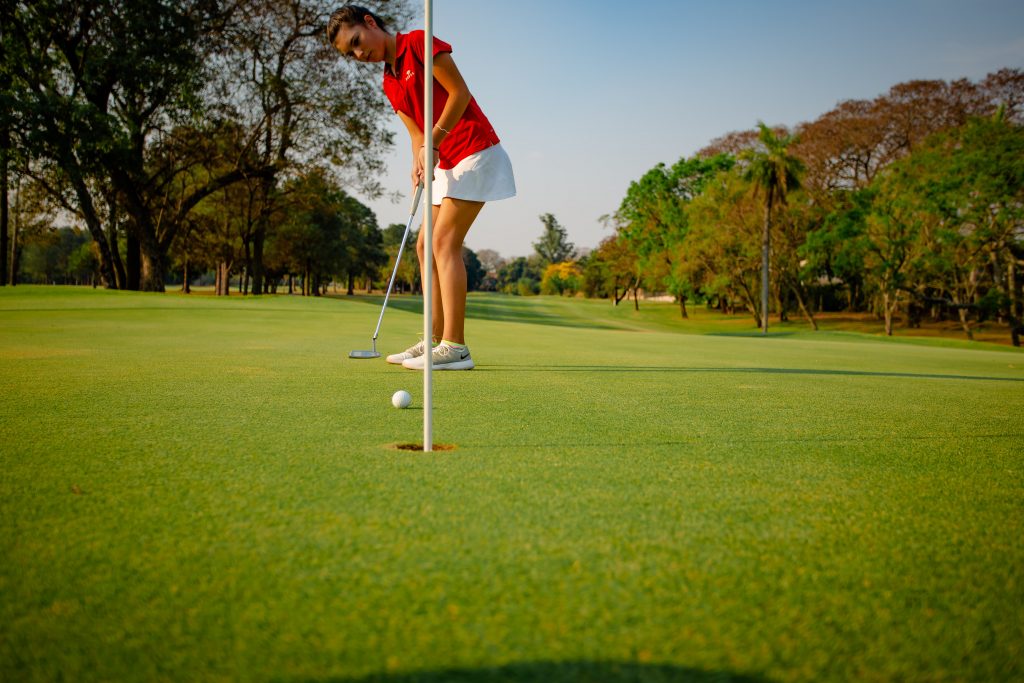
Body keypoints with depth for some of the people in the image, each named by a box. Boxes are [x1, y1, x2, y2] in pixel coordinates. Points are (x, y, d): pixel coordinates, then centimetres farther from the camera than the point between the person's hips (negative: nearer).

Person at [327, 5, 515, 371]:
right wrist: (420, 164, -11)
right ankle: (435, 340, 11)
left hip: (475, 151, -9)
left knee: (444, 241, -16)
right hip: (448, 164, 9)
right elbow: (416, 133, 9)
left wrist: (433, 141, -15)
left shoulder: (418, 43, -8)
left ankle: (454, 347, -18)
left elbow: (460, 93, -13)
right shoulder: (390, 84, 15)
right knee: (426, 245, 7)